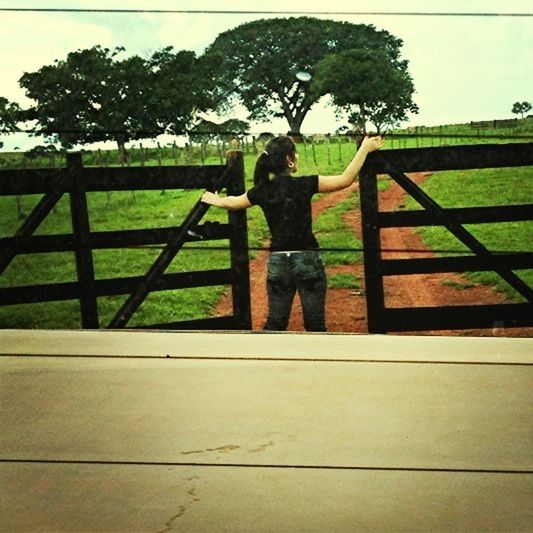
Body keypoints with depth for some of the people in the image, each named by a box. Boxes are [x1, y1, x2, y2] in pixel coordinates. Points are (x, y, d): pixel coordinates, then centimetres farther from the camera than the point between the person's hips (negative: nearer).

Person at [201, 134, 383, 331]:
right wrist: (364, 149, 1)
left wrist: (215, 200, 41)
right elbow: (346, 179, -9)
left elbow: (233, 202, 19)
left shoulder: (262, 192, 0)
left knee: (275, 323, 14)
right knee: (315, 323, 8)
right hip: (307, 260, -3)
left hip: (278, 262, 3)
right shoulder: (304, 185, -12)